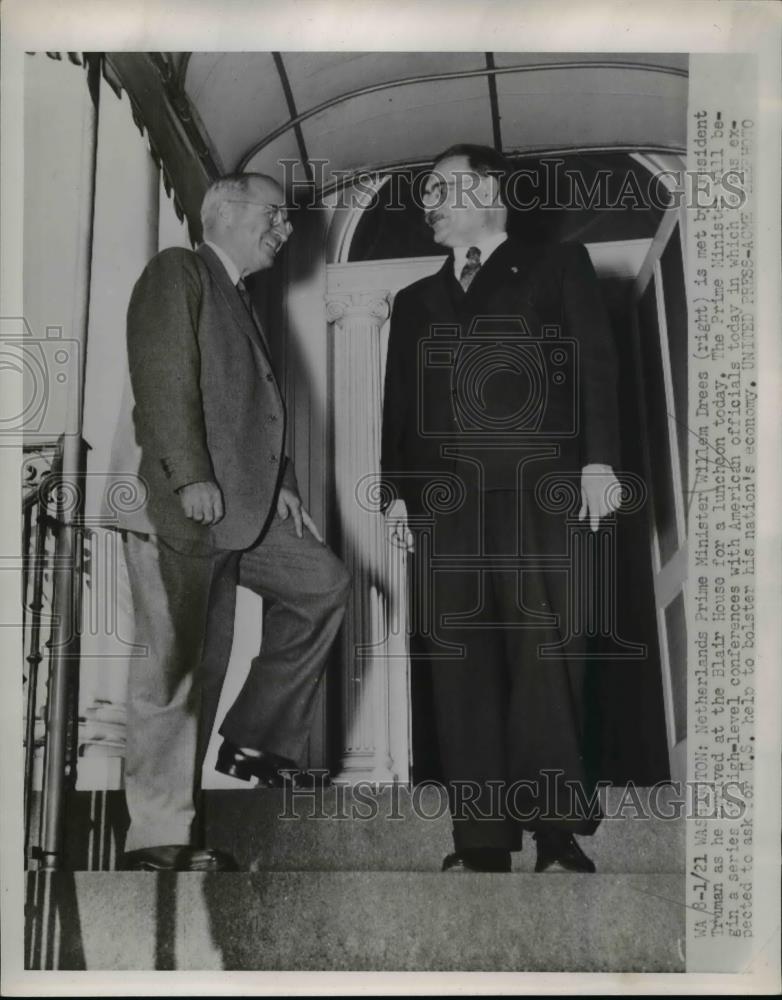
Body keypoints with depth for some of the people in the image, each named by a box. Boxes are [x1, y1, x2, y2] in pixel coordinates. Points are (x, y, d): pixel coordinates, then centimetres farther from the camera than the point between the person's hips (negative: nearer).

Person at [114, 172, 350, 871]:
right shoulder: (178, 272, 0)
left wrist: (280, 486, 11)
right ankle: (158, 836, 0)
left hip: (242, 507, 9)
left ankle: (256, 738, 13)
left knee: (322, 583, 6)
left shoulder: (241, 303, 27)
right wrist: (191, 476, -21)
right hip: (183, 502, -9)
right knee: (176, 664, -7)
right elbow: (163, 378, -13)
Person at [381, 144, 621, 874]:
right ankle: (482, 841, 0)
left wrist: (597, 459, -9)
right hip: (443, 498, 4)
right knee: (460, 667, -3)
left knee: (543, 653, -9)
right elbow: (399, 404, 20)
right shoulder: (415, 301, 26)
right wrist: (395, 490, 7)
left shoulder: (556, 266, 15)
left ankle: (558, 834, -4)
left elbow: (594, 363, 4)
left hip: (534, 487, -3)